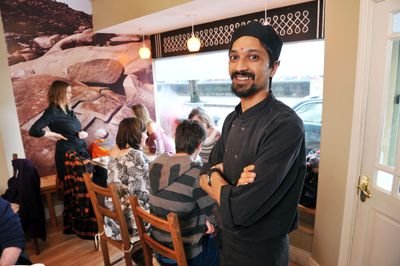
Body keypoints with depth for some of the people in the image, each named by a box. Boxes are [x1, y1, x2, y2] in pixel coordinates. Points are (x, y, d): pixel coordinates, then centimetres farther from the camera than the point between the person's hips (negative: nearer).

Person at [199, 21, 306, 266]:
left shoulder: (285, 125, -28)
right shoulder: (232, 120, -2)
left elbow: (236, 211, -31)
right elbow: (204, 177, 0)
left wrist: (215, 177, -12)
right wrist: (227, 184, -21)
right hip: (228, 240, 7)